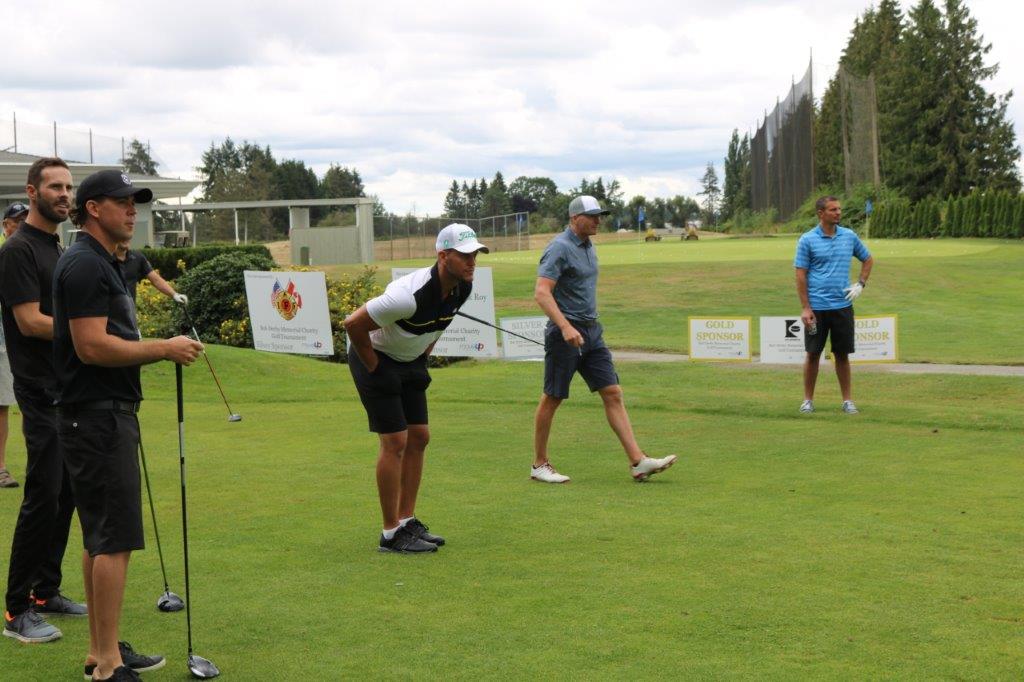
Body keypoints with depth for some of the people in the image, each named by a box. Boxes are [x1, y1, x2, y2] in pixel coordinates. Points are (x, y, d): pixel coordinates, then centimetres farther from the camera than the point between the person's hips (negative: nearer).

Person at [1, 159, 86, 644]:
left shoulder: (59, 248, 16)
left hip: (72, 390, 9)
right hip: (42, 393, -9)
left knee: (65, 495, 11)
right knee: (42, 497, -8)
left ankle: (46, 592, 20)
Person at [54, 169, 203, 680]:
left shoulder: (101, 264, 18)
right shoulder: (84, 264, -14)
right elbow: (91, 346, -22)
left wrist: (163, 349, 11)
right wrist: (163, 348, -15)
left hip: (105, 413, 11)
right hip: (97, 414, -11)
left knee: (101, 537, 13)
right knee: (115, 538, -9)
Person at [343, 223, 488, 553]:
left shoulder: (462, 288, -10)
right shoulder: (410, 295, -35)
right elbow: (353, 324, -28)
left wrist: (424, 355, 11)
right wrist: (375, 368, -17)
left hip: (410, 362, 8)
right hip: (375, 357, -8)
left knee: (418, 438, 6)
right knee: (395, 442, -10)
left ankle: (407, 521, 16)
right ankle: (391, 533, -1)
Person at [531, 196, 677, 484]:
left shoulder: (588, 246, 14)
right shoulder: (559, 248, -14)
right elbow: (541, 293, -22)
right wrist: (566, 327, -31)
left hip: (592, 331, 8)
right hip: (565, 333, -8)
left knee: (613, 393, 1)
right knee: (552, 398, 2)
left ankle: (638, 462, -2)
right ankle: (540, 465, 15)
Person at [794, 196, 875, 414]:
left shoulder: (850, 236, 6)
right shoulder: (807, 240, -4)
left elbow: (868, 259, 20)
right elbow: (801, 275, -5)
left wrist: (860, 284, 7)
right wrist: (805, 308, -10)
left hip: (842, 306, 3)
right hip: (816, 307, -2)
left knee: (842, 354, 6)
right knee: (813, 354, 3)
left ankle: (847, 400, 13)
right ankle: (808, 400, 13)